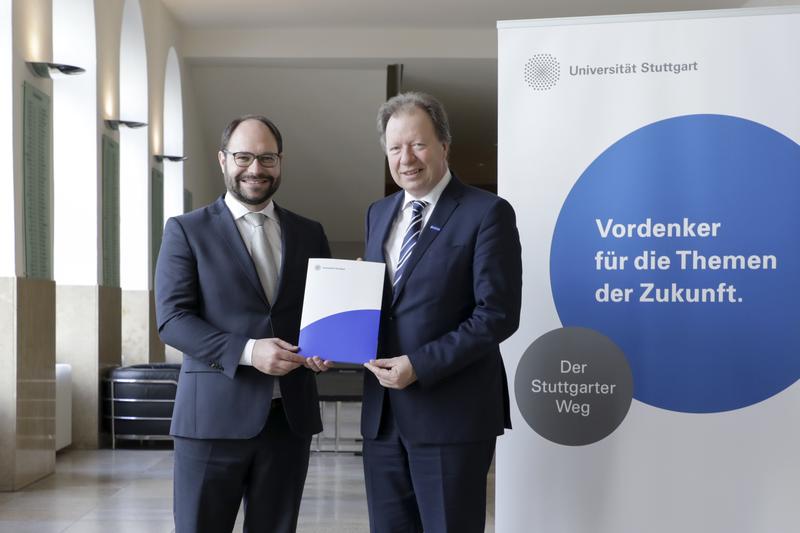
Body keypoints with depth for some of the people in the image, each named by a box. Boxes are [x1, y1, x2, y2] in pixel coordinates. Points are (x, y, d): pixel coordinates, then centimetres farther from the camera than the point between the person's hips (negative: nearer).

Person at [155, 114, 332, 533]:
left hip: (290, 415, 3)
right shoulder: (187, 231, 2)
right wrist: (247, 350, -20)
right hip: (214, 416, -3)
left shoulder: (309, 234, 13)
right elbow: (172, 318, -7)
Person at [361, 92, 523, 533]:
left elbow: (498, 314, -13)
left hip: (451, 413, -6)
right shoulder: (378, 213, 14)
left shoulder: (487, 213, -8)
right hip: (383, 413, 6)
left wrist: (420, 365, -18)